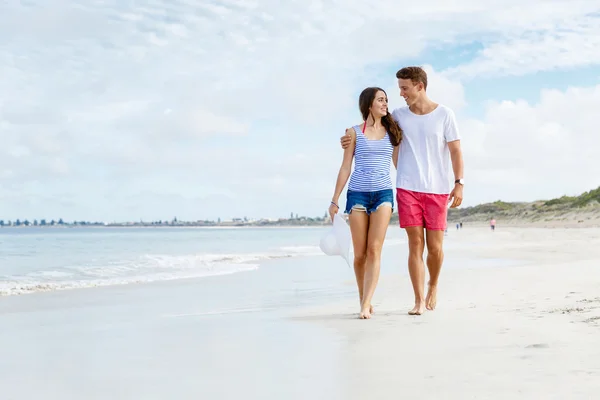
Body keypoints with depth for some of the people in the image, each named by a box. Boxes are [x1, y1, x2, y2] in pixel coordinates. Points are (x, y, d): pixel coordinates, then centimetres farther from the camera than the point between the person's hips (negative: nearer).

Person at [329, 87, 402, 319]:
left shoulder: (392, 132, 11)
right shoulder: (354, 132, 6)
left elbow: (400, 164, 15)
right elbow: (345, 168, 6)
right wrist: (334, 200, 2)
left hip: (383, 194, 1)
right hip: (357, 194, 0)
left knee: (374, 250, -11)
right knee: (360, 254, 2)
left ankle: (366, 305, -15)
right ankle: (363, 299, 19)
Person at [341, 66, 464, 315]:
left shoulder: (444, 114, 0)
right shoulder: (399, 116, 6)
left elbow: (455, 150, 0)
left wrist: (459, 183, -8)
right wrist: (351, 139, -2)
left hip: (437, 190, -1)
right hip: (408, 189, 1)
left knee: (435, 247, 0)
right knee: (415, 245, -2)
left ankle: (433, 285, 30)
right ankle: (419, 300, 5)